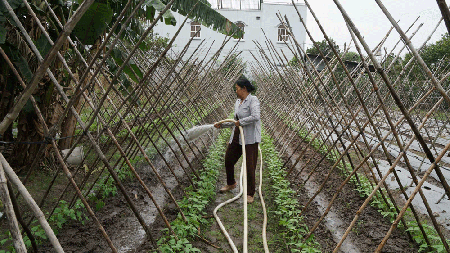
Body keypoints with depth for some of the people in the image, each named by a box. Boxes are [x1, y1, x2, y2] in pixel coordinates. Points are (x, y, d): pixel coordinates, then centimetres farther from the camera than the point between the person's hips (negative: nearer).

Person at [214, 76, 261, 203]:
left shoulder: (253, 100, -12)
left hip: (250, 138, -9)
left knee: (250, 166, -5)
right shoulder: (238, 102, 13)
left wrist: (240, 122, -17)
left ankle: (250, 194, 12)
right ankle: (231, 184, 42)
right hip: (237, 137, 9)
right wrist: (221, 125, 23)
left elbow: (255, 117, -28)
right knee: (228, 160, 17)